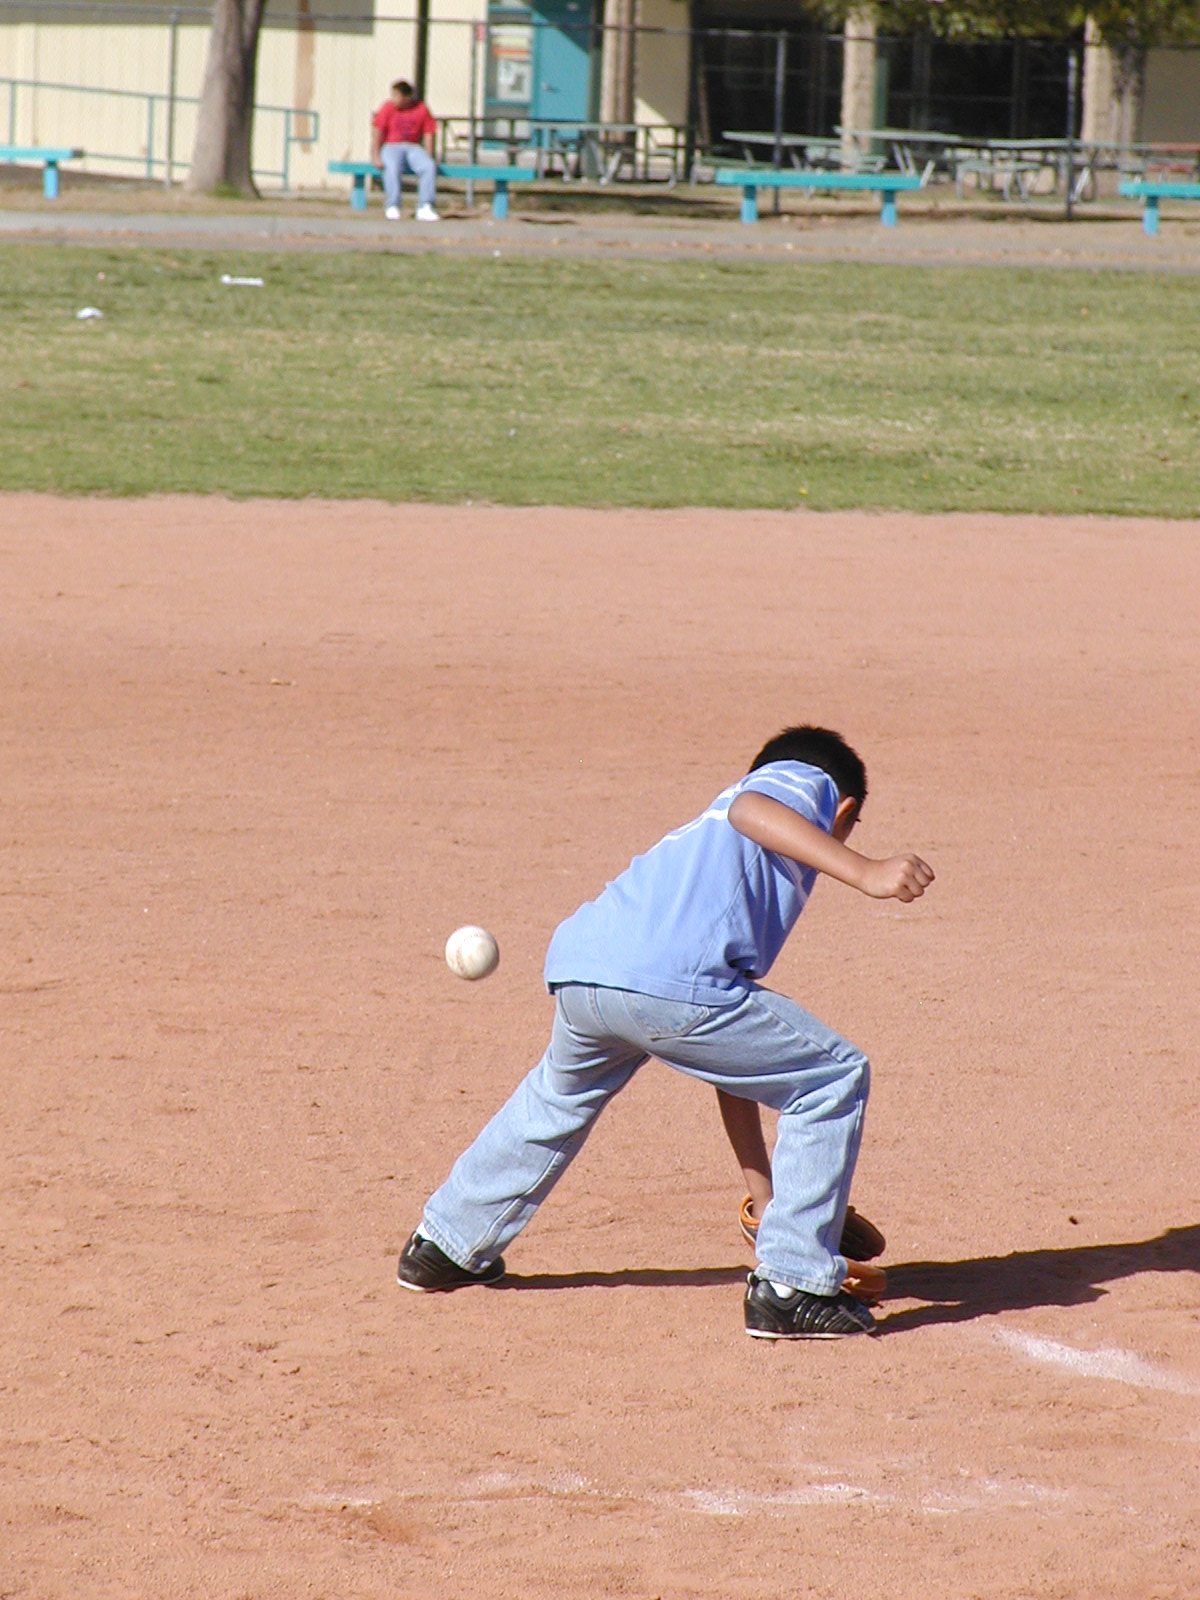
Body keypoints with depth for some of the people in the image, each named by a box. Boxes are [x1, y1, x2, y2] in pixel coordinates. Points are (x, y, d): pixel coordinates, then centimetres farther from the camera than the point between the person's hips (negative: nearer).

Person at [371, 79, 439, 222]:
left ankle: (425, 208, -27)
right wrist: (376, 156, -13)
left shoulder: (421, 109, 4)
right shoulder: (388, 108, -1)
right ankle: (392, 208, -32)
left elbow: (428, 135, 5)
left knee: (430, 166, -28)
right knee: (392, 167, -37)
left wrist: (428, 156, -6)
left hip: (413, 147, 2)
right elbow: (377, 131, -4)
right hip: (391, 146, -2)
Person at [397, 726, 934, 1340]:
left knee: (558, 1097, 38)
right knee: (834, 1080, 8)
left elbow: (736, 1064, 38)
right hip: (672, 983, -8)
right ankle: (792, 1289, 5)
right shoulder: (806, 780, 21)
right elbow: (753, 810, -9)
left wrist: (766, 1196, 40)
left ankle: (443, 1247, 53)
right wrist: (866, 872, -20)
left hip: (574, 967, 8)